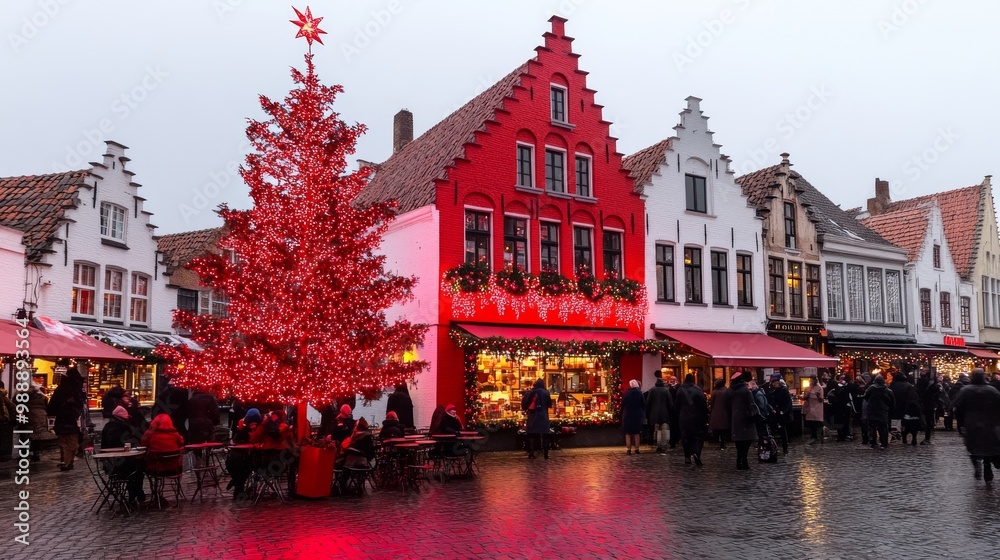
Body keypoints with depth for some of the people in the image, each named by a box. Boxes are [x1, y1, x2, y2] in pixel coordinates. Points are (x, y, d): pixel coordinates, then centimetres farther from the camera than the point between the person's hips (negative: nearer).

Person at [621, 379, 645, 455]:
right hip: (637, 415, 2)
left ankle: (629, 449, -2)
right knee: (636, 433, 11)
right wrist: (643, 414, 9)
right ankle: (637, 449, 11)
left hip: (628, 415, -2)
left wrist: (622, 414, 5)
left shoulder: (627, 393, -5)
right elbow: (643, 405, 0)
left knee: (628, 433, 4)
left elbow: (623, 404, -4)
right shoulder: (640, 393, -2)